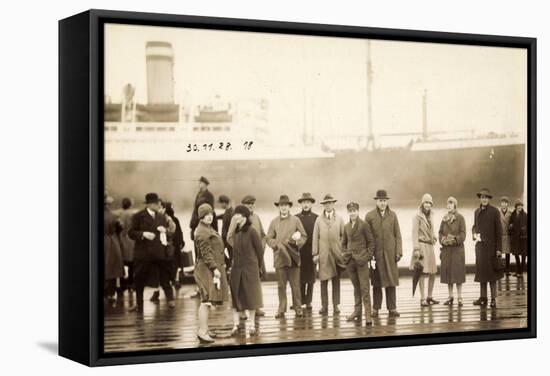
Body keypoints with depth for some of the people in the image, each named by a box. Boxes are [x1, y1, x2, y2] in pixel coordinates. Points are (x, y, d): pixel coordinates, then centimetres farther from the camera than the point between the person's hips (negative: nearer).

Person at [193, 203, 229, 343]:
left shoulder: (209, 229, 18)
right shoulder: (202, 232, -15)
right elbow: (206, 253, -20)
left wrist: (221, 264, 23)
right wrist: (214, 268, -23)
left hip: (214, 268, 11)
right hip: (206, 269, -11)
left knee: (208, 300, 13)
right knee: (206, 300, -13)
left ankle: (204, 329, 18)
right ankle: (202, 332, -15)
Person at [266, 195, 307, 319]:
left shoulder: (295, 220, 7)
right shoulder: (274, 222, 8)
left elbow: (304, 236, 8)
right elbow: (269, 239, 9)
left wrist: (298, 242, -10)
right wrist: (277, 245, -8)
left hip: (293, 257, -1)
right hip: (279, 257, 1)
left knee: (295, 285, -1)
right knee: (281, 285, 2)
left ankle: (298, 309, 6)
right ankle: (281, 310, 7)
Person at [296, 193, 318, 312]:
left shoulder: (316, 218, 5)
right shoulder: (296, 218, 7)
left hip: (312, 252, 0)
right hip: (299, 252, 0)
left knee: (310, 278, 3)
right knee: (300, 278, 0)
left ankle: (308, 302, 9)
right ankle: (301, 301, 7)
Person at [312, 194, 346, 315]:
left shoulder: (339, 219, 10)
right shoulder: (319, 220, 7)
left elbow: (343, 235, 8)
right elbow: (315, 237, 4)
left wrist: (343, 251, -2)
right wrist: (315, 253, -2)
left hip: (337, 253, 1)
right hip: (323, 254, -1)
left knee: (336, 280, 3)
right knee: (323, 280, -2)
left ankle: (336, 305, 7)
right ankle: (324, 306, 1)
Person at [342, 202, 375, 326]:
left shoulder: (364, 225, -3)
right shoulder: (346, 226, 11)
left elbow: (371, 241, -1)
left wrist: (368, 255, -7)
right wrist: (344, 253, 8)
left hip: (361, 260, -5)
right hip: (350, 260, 5)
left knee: (364, 288, -7)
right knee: (356, 287, 12)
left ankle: (368, 315, -9)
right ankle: (357, 311, 19)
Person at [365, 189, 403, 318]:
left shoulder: (393, 215, 7)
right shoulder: (369, 216, 2)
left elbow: (397, 235, 7)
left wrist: (399, 252, 0)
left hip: (390, 253, 1)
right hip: (376, 254, -1)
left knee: (391, 282, 1)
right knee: (376, 283, 3)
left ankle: (392, 308, 5)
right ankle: (375, 308, 9)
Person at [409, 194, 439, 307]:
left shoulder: (429, 216, 15)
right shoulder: (417, 216, -7)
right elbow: (415, 233, -12)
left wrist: (434, 237, 10)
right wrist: (416, 249, -18)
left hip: (430, 246, 8)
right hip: (421, 245, -8)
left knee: (433, 273, 9)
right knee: (422, 273, -9)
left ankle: (430, 297, 21)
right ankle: (422, 299, -5)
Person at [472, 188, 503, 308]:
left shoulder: (494, 211, -4)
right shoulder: (477, 211, 12)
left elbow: (498, 230, -5)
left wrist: (499, 248, -10)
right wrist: (474, 233, 1)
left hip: (490, 246, -5)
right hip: (480, 245, 5)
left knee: (491, 272, -4)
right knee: (481, 271, 8)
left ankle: (493, 299, 0)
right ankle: (483, 298, 15)